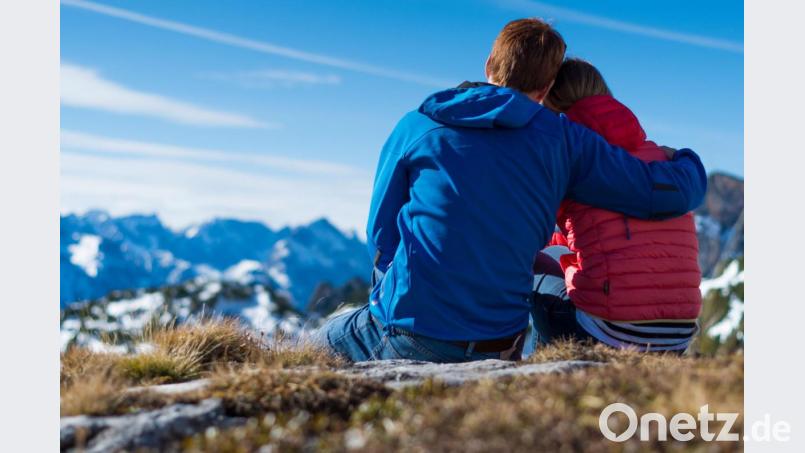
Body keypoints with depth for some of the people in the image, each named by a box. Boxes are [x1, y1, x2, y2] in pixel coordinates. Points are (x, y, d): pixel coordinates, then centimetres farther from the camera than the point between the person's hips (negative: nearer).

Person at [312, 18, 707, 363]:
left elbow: (381, 233, 7)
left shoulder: (416, 126, 1)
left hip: (411, 335, -1)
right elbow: (681, 191, 3)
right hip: (501, 347, 2)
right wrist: (685, 159, 27)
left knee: (318, 343, 25)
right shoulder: (563, 140, 1)